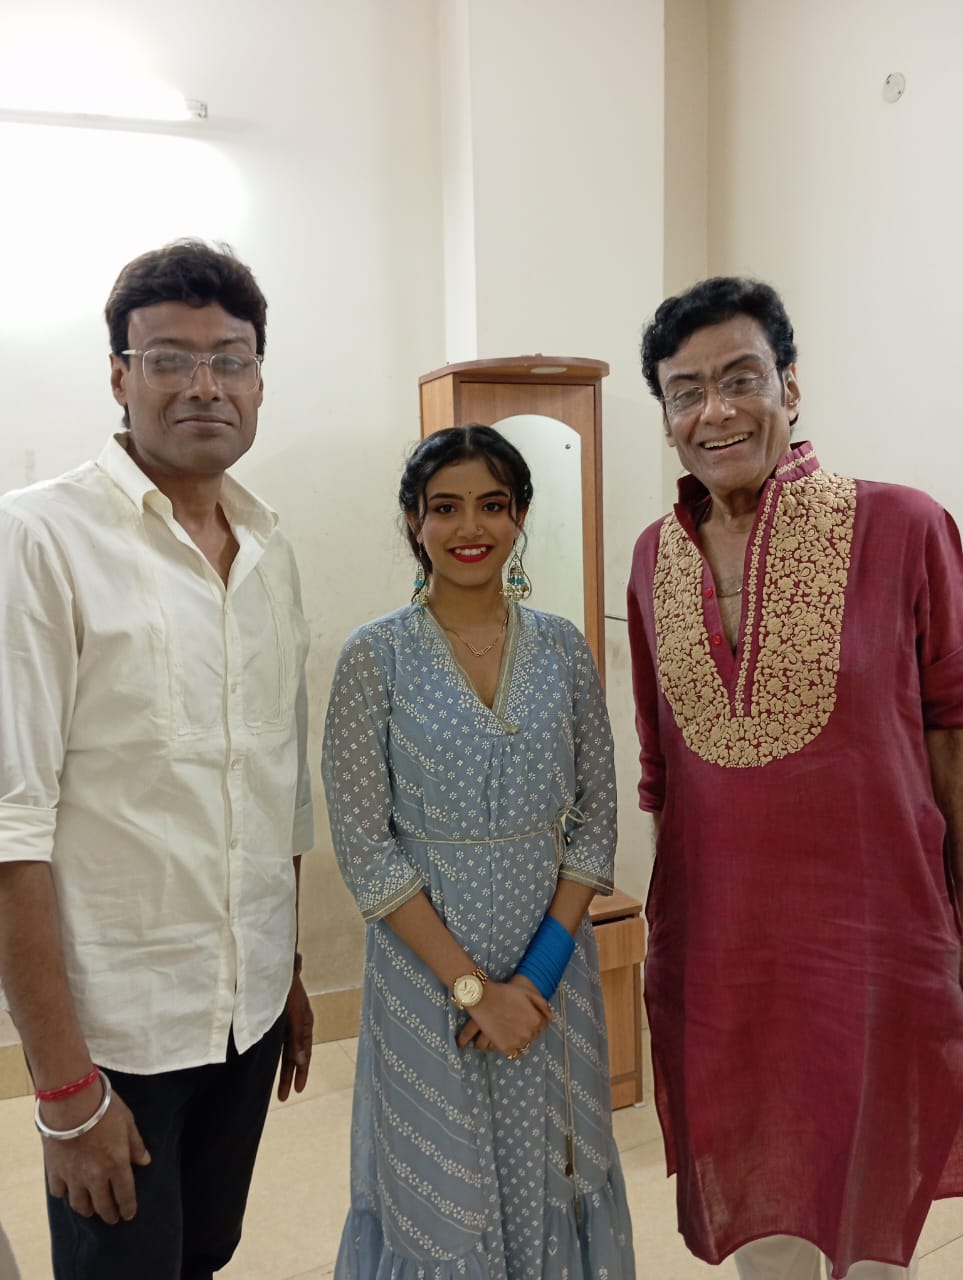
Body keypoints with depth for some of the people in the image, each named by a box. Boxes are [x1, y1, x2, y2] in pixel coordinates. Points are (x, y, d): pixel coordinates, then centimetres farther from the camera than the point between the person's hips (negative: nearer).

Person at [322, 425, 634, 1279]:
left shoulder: (564, 649, -1)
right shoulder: (375, 658, -9)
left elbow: (595, 817, 1)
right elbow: (364, 847, -10)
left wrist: (542, 967, -9)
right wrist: (472, 984, -13)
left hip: (552, 960, 3)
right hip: (426, 962, -2)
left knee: (550, 1178, 16)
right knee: (439, 1193, 13)